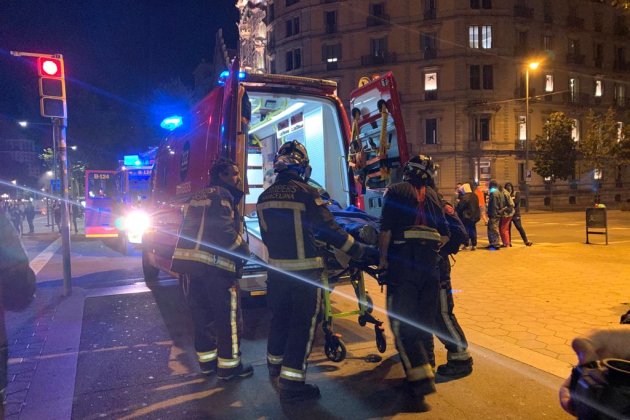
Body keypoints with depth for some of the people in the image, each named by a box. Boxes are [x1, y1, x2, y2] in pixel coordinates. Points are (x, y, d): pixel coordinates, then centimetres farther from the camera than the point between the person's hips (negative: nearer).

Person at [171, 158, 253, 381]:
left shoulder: (197, 197, 23)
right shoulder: (222, 195, -5)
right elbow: (223, 228, -16)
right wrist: (244, 250, -4)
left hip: (188, 261, 9)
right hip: (214, 263, -9)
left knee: (202, 313, 17)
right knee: (228, 316, 2)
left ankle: (206, 359, 26)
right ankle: (228, 365, 8)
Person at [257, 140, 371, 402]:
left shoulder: (264, 197, 4)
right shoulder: (306, 193, -15)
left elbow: (267, 235, 12)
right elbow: (330, 230, -13)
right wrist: (360, 251, -3)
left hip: (276, 268, 6)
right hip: (305, 270, -6)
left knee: (279, 319, 22)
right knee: (303, 325, 3)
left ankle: (275, 366, 39)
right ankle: (292, 383, 6)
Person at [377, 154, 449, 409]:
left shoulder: (396, 191, 1)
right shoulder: (433, 196, 13)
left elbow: (386, 229, -9)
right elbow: (445, 235, 10)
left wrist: (383, 257, -1)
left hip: (402, 263, -5)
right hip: (430, 265, 5)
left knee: (402, 323, -4)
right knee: (424, 321, 15)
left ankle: (421, 377, -13)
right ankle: (421, 367, 25)